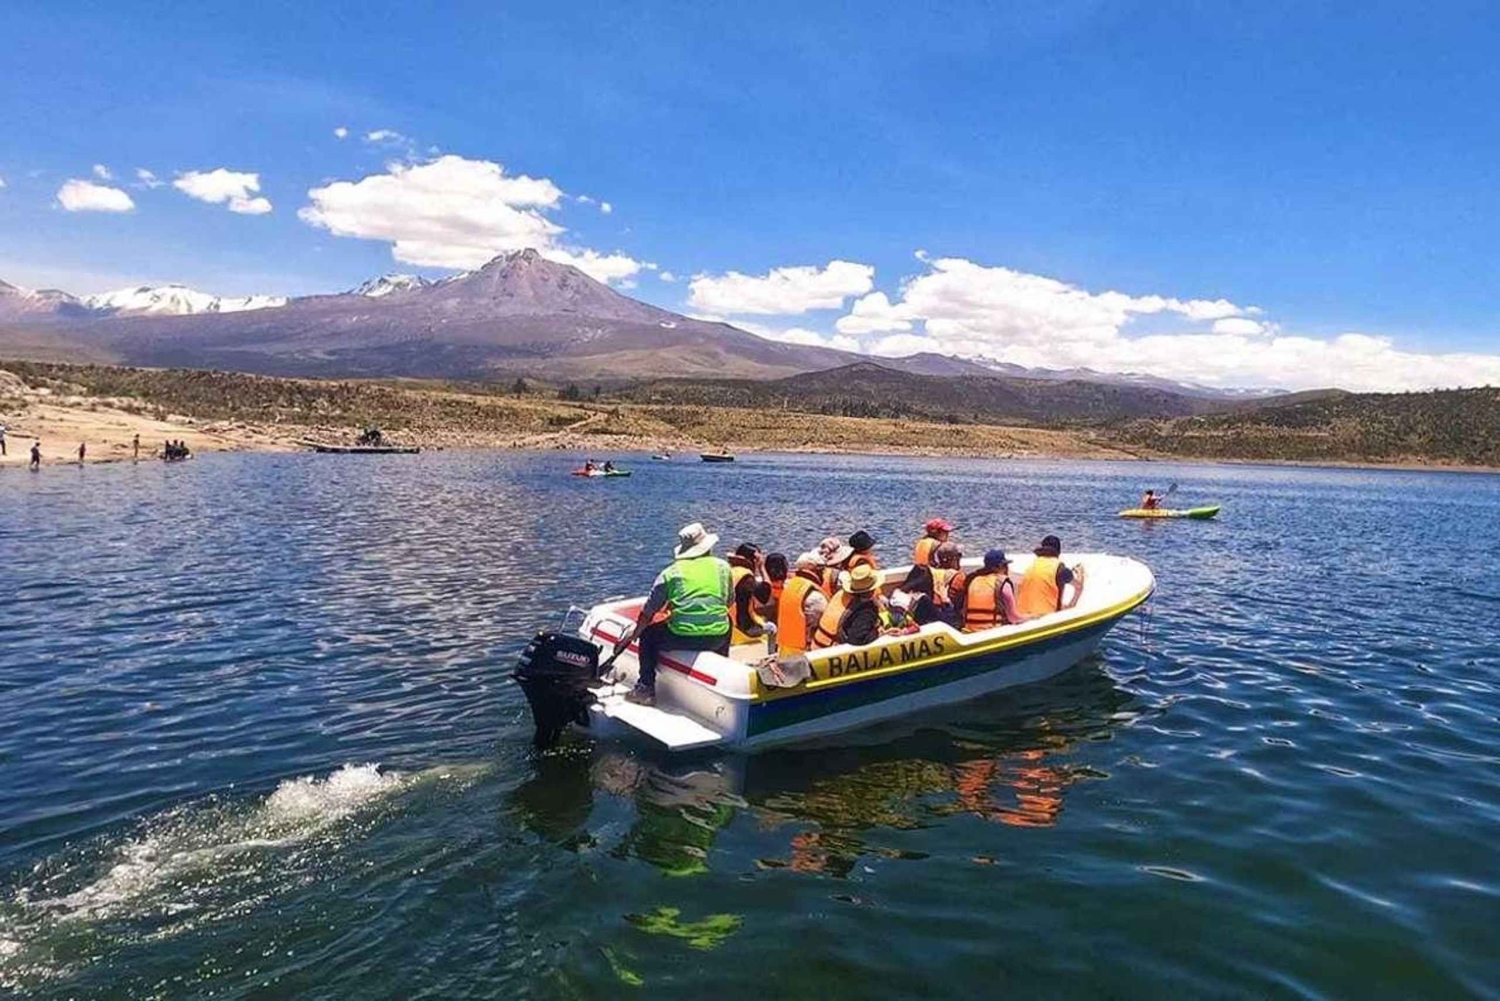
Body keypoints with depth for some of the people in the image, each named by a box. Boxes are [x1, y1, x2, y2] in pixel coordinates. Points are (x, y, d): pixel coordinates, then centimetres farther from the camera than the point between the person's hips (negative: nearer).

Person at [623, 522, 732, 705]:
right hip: (718, 638, 3)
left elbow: (648, 612, 8)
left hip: (682, 639, -2)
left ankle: (645, 689, 19)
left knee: (648, 633, 24)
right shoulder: (723, 567, 9)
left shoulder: (670, 572, 4)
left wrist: (634, 634, 24)